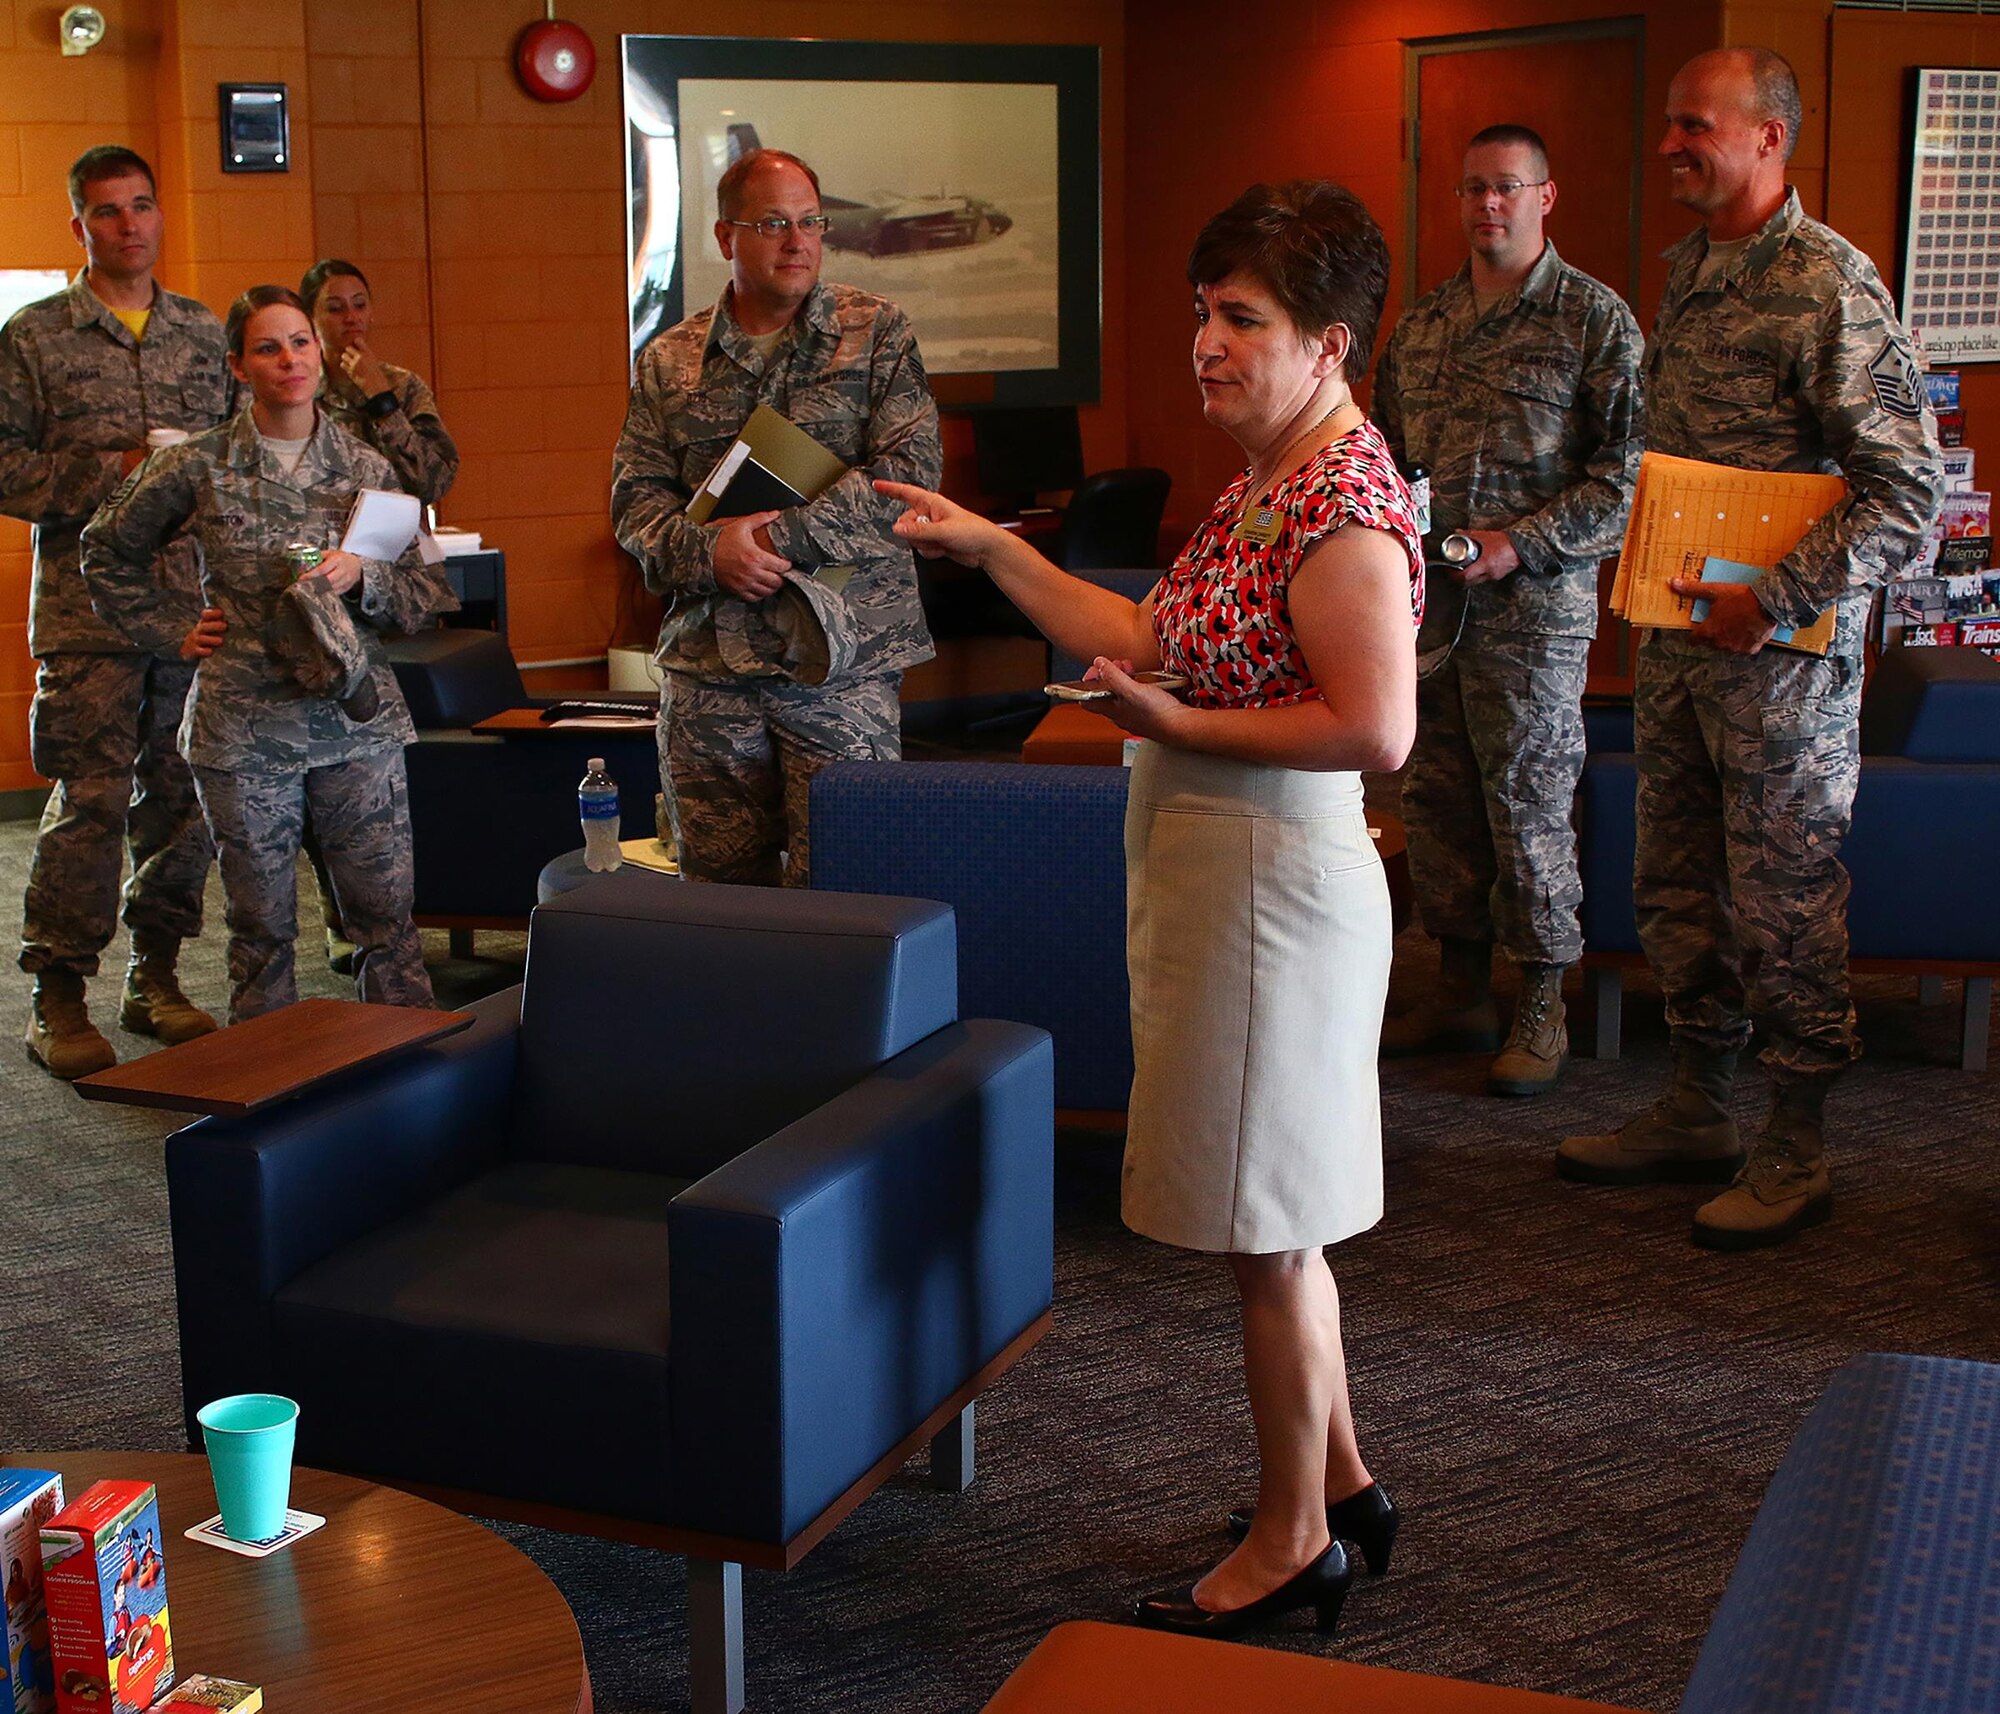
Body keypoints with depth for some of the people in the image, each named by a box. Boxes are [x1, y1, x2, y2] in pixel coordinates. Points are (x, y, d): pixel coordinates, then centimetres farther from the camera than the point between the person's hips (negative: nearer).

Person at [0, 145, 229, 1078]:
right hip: (87, 606, -4)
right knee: (91, 799, -7)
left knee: (183, 793, 7)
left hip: (197, 602, 4)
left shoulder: (206, 332, 13)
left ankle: (155, 977, 20)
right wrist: (116, 470, -14)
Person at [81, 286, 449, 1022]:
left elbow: (422, 596, 7)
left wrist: (362, 575, -12)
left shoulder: (366, 468, 5)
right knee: (261, 927, 7)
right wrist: (175, 632, 6)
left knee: (388, 916, -1)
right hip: (245, 726, -1)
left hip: (359, 719, 1)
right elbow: (106, 553, 14)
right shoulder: (198, 467, 1)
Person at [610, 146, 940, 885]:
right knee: (719, 888, 7)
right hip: (705, 665, 3)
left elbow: (911, 469, -7)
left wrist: (781, 535, -14)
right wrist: (707, 552, -14)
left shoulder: (877, 333, 3)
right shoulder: (669, 361, 11)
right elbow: (637, 499, 7)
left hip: (840, 659, -2)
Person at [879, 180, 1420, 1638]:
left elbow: (1377, 727, -27)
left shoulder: (1346, 502, -19)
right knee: (1270, 1217, 19)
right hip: (1215, 876, 10)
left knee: (1268, 1227, 2)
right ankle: (1337, 1484, 33)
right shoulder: (1264, 483, 12)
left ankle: (1293, 1539, 17)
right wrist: (991, 549, 14)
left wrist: (1181, 729, -21)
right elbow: (1148, 643, 16)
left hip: (1276, 885, -10)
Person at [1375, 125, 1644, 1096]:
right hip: (1422, 603, 6)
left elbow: (1625, 468, -8)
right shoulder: (1418, 326, 14)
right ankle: (1461, 992, 24)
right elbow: (1383, 452, 21)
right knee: (1434, 804, 11)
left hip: (1533, 608, -6)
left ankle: (1542, 1012, 12)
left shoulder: (1596, 319, -3)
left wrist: (1519, 542, -16)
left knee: (1530, 810, -1)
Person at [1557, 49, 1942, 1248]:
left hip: (1783, 653, -8)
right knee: (1677, 887, 14)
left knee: (1785, 901, 0)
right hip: (1679, 638, 8)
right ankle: (1697, 1118, 28)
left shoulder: (1827, 283, -14)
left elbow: (1909, 484, -18)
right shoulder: (1689, 272, 13)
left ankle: (1799, 1152, 13)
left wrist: (1779, 599, -22)